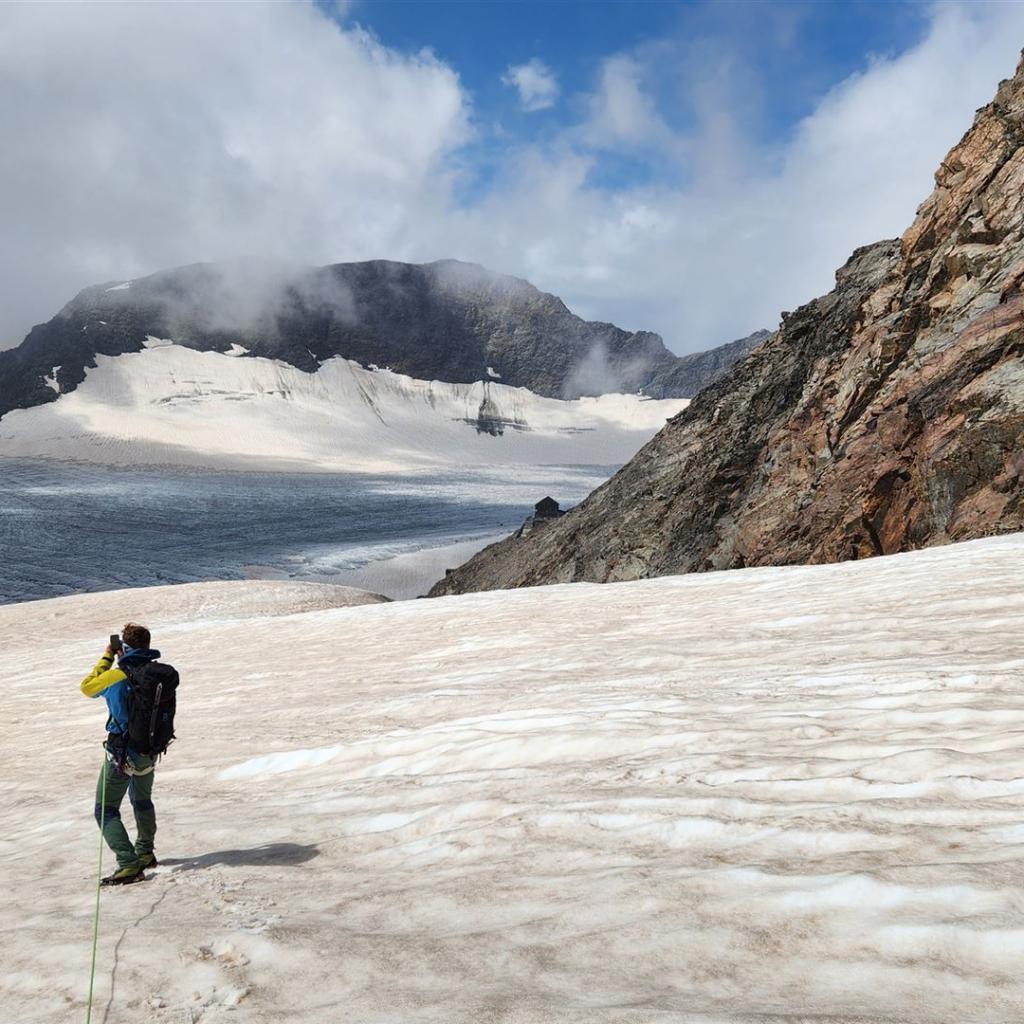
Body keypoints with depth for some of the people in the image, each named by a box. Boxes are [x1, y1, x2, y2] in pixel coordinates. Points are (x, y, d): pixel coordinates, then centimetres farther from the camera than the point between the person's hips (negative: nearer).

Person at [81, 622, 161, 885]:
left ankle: (129, 865, -11)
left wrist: (106, 658, 8)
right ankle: (145, 853, 42)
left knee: (106, 811, 2)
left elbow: (87, 687, 0)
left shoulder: (118, 675, -19)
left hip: (122, 752, -6)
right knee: (142, 800, 29)